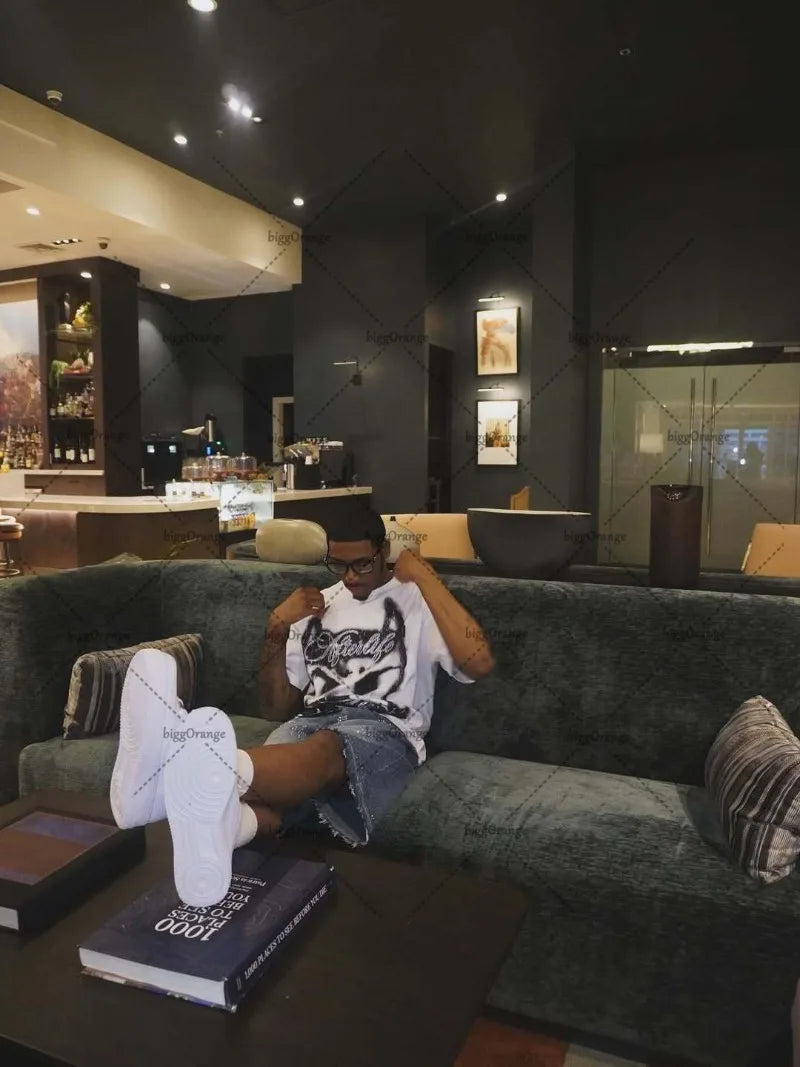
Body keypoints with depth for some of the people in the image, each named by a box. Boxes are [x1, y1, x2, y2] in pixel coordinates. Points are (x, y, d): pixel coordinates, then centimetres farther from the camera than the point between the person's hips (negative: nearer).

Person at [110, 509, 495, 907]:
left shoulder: (418, 600, 10)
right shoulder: (318, 607, 23)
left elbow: (480, 662, -11)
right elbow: (278, 709, 21)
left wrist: (426, 576, -7)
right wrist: (276, 631, 6)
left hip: (384, 732, -4)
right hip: (311, 723, 5)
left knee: (324, 749, -40)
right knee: (268, 777, -33)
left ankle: (199, 777, -70)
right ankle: (218, 825, -67)